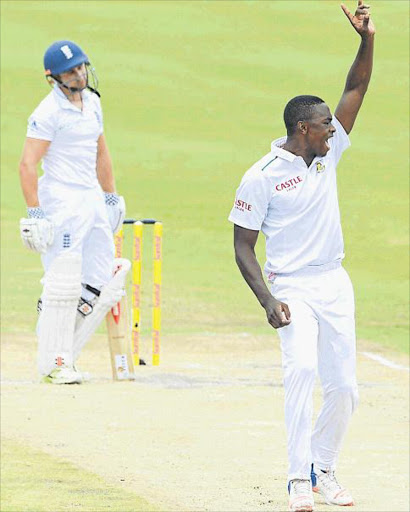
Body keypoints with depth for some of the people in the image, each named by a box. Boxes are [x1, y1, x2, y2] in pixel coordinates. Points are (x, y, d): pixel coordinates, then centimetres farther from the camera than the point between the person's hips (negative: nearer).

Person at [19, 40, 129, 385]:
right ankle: (54, 364, -2)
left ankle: (63, 354, 13)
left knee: (102, 284, 5)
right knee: (63, 285, -9)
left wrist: (111, 196, 25)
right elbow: (28, 164, -15)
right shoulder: (49, 112, -12)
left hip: (93, 199, 8)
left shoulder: (92, 103, 12)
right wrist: (35, 212, -20)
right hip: (62, 203, -8)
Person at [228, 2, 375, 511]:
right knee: (301, 367, -27)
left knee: (343, 386, 4)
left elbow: (356, 89, 5)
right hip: (293, 288, -6)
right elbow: (243, 246, -8)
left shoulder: (328, 152, 5)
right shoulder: (261, 178, -11)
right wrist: (267, 301, -20)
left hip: (335, 284, 6)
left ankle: (323, 468, 23)